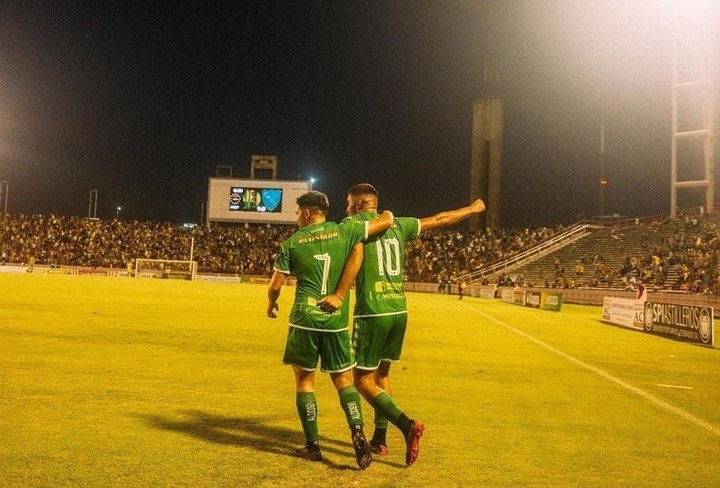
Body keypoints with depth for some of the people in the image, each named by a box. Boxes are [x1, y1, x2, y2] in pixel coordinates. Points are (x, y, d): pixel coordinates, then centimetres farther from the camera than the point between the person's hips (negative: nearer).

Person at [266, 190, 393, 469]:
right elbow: (387, 221, 6)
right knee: (343, 378, 13)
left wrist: (271, 306, 24)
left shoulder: (291, 243, 1)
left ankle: (312, 445, 13)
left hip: (304, 318, -1)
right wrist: (387, 212, 30)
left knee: (304, 379, 12)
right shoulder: (344, 231, 2)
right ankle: (357, 431, -7)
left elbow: (275, 285, 4)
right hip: (337, 319, 1)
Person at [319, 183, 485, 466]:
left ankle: (407, 425, -12)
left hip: (372, 313, -6)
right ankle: (380, 439, 26)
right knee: (382, 373, 20)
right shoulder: (397, 224, 12)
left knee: (363, 380, 4)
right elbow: (440, 220, 22)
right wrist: (472, 209, 36)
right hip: (399, 311, 6)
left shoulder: (352, 224, -3)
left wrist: (339, 294, -28)